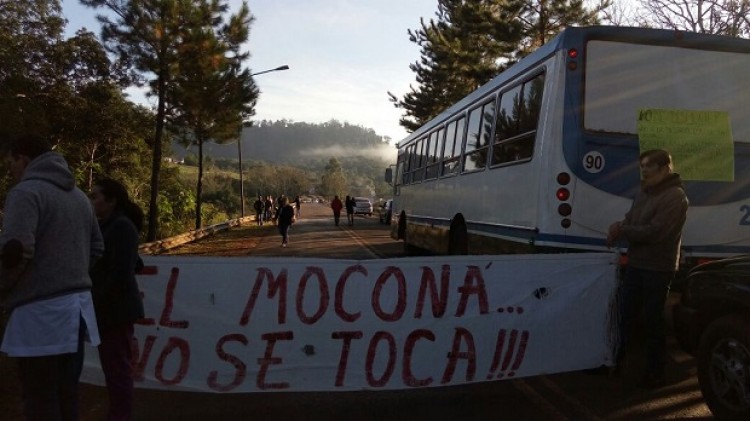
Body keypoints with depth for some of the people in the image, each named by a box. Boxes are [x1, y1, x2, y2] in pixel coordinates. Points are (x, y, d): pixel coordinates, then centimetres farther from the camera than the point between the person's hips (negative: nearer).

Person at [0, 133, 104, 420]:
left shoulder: (26, 191, -9)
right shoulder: (78, 194, 15)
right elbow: (97, 248, 18)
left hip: (41, 311, -8)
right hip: (76, 305, 8)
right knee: (66, 396, 15)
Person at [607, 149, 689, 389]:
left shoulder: (675, 197, -15)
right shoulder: (645, 193, 12)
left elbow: (654, 232, -23)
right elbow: (630, 221, 12)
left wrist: (621, 231, -15)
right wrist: (618, 230, -11)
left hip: (658, 269, -8)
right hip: (636, 265, 8)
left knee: (653, 321, 2)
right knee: (624, 315, 14)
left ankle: (655, 373, 17)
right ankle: (613, 361, 27)